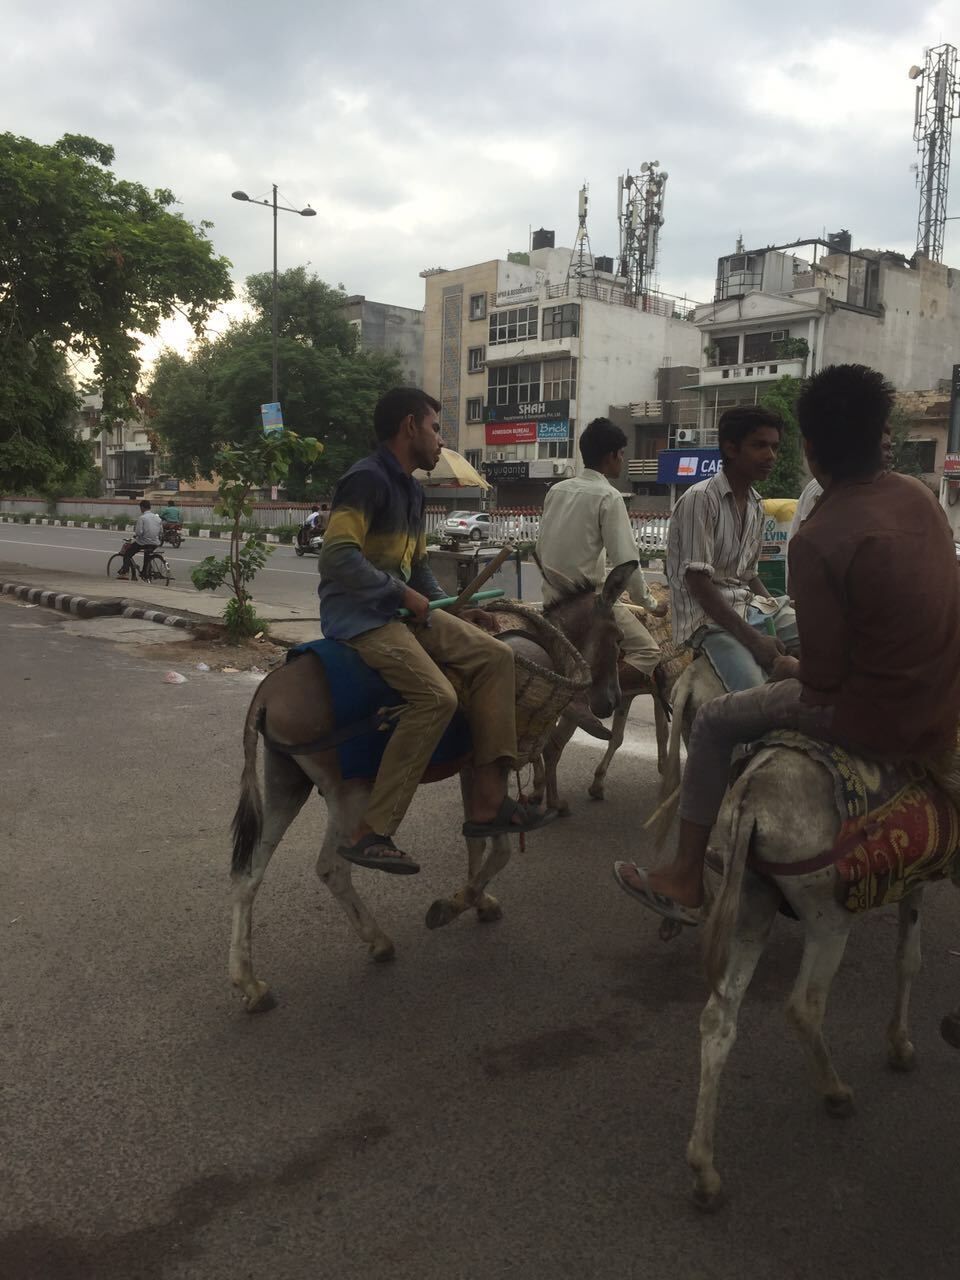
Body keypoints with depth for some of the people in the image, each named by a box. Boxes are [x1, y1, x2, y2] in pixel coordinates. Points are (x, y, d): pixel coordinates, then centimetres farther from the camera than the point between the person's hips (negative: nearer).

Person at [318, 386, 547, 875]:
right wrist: (403, 594, -18)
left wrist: (452, 612, 12)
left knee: (493, 655, -4)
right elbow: (337, 557, -22)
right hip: (357, 614, -9)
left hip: (402, 609, 10)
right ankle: (369, 833, -22)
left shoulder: (411, 490, 18)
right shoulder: (368, 479, -12)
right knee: (436, 695, -28)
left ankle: (486, 801, -8)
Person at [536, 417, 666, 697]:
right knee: (647, 651, 0)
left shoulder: (556, 490, 7)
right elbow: (625, 560, -16)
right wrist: (649, 605, -4)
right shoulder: (608, 496, -13)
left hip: (553, 599, 8)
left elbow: (540, 548, 12)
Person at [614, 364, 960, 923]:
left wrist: (792, 667, 5)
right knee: (788, 672, 29)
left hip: (877, 720, -8)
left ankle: (687, 881, 14)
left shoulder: (818, 540, -23)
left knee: (715, 720, 6)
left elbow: (823, 679, -20)